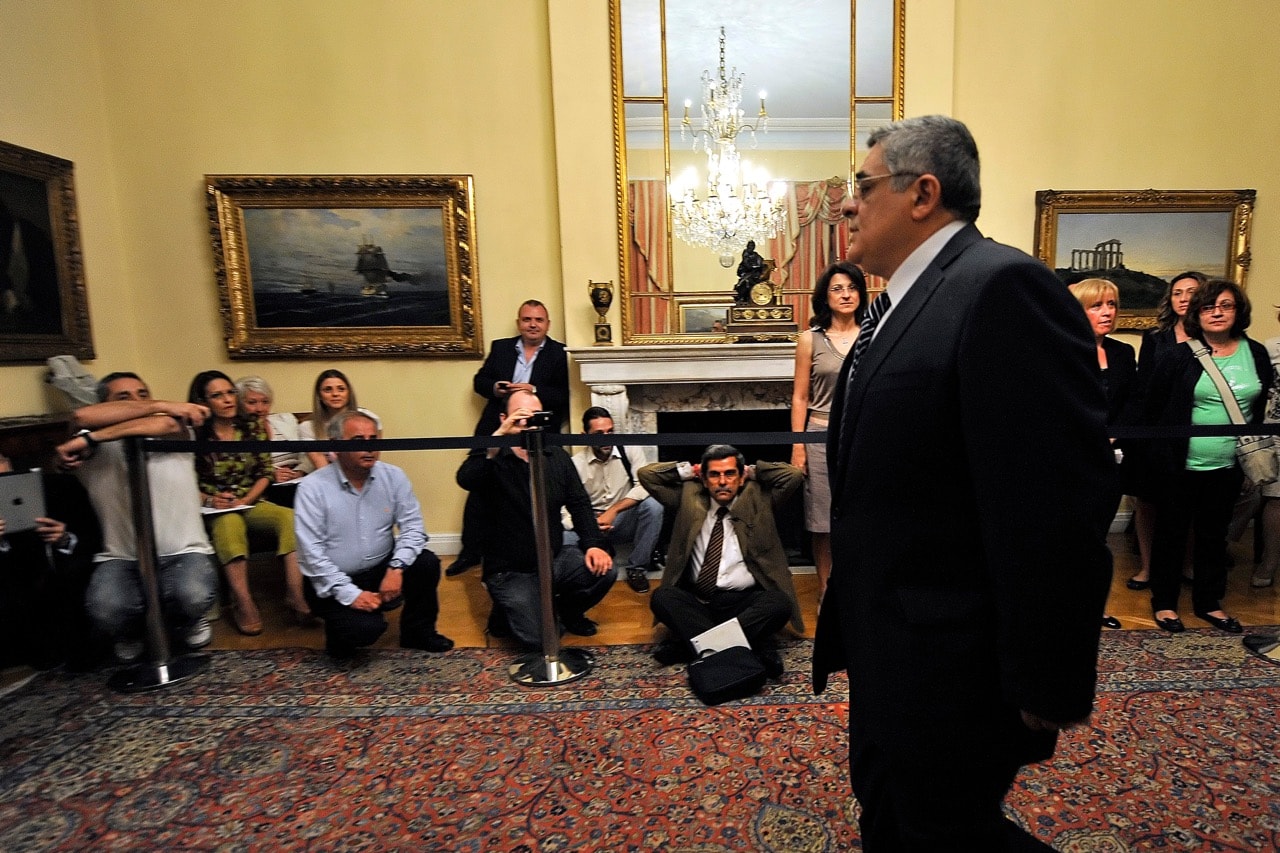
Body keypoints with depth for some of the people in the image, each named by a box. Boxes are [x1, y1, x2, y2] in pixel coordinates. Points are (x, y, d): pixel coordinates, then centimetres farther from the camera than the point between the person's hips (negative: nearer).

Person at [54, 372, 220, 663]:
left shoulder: (176, 433, 4)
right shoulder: (94, 450, 2)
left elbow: (164, 423, -20)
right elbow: (82, 417, -19)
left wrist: (88, 439, -20)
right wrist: (161, 405, -17)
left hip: (184, 553, -1)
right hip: (121, 559, 1)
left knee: (193, 596, -31)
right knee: (105, 610, -29)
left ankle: (188, 623, 10)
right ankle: (130, 634, 12)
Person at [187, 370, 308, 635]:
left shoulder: (252, 428, 6)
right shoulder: (194, 435, -2)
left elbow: (265, 472, 6)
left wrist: (245, 500, -8)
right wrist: (209, 500, -18)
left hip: (251, 503, 3)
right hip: (215, 511, -2)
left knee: (290, 517, -28)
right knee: (230, 525, -38)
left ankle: (294, 594, -36)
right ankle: (243, 603, -37)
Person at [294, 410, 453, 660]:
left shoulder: (393, 476, -4)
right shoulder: (312, 488, -12)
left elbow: (413, 527, -7)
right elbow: (312, 553, -16)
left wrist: (396, 567, -24)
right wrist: (350, 593, -21)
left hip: (382, 571, 4)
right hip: (333, 583, -3)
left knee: (427, 563, -21)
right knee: (366, 628, -26)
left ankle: (417, 632, 4)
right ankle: (340, 637, 12)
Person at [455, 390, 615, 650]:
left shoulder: (556, 456, 6)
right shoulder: (492, 458, -9)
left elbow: (579, 502, 6)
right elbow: (465, 480, -31)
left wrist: (593, 543, -7)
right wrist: (498, 436, -37)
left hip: (555, 558, 5)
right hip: (510, 571, -4)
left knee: (604, 570, -19)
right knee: (538, 639, -17)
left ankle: (568, 609, 13)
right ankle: (506, 612, 17)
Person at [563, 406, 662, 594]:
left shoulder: (629, 450, -7)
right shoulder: (576, 463, -8)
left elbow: (643, 486, -17)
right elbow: (565, 510, -10)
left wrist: (613, 511, -27)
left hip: (625, 521, 1)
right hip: (590, 526, -1)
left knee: (653, 506, -29)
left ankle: (636, 567, -12)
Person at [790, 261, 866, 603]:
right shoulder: (810, 339, 2)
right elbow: (800, 398, 2)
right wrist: (797, 446, -4)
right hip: (823, 437, -1)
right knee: (824, 522, 6)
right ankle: (826, 593, 22)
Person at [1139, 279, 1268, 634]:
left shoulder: (1257, 354, 4)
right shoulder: (1178, 356, -8)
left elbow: (1263, 407, 12)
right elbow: (1151, 407, -4)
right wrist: (1161, 450, -2)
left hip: (1228, 466, 4)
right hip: (1180, 465, -4)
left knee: (1214, 534, 15)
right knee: (1172, 532, 6)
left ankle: (1209, 602, 29)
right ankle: (1164, 602, 19)